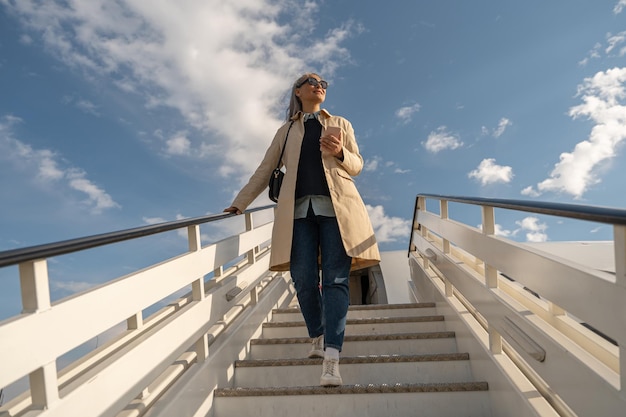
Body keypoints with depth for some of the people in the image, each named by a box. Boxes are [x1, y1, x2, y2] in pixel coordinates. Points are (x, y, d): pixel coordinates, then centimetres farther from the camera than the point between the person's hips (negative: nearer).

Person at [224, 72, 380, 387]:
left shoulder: (340, 124, 21)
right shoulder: (286, 130, 22)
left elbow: (357, 165, 13)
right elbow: (264, 170, 18)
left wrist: (340, 153, -9)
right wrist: (239, 203, 11)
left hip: (336, 206, 0)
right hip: (299, 209, 1)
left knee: (335, 279, -11)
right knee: (303, 280, -6)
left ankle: (331, 359, -15)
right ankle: (317, 337, 18)